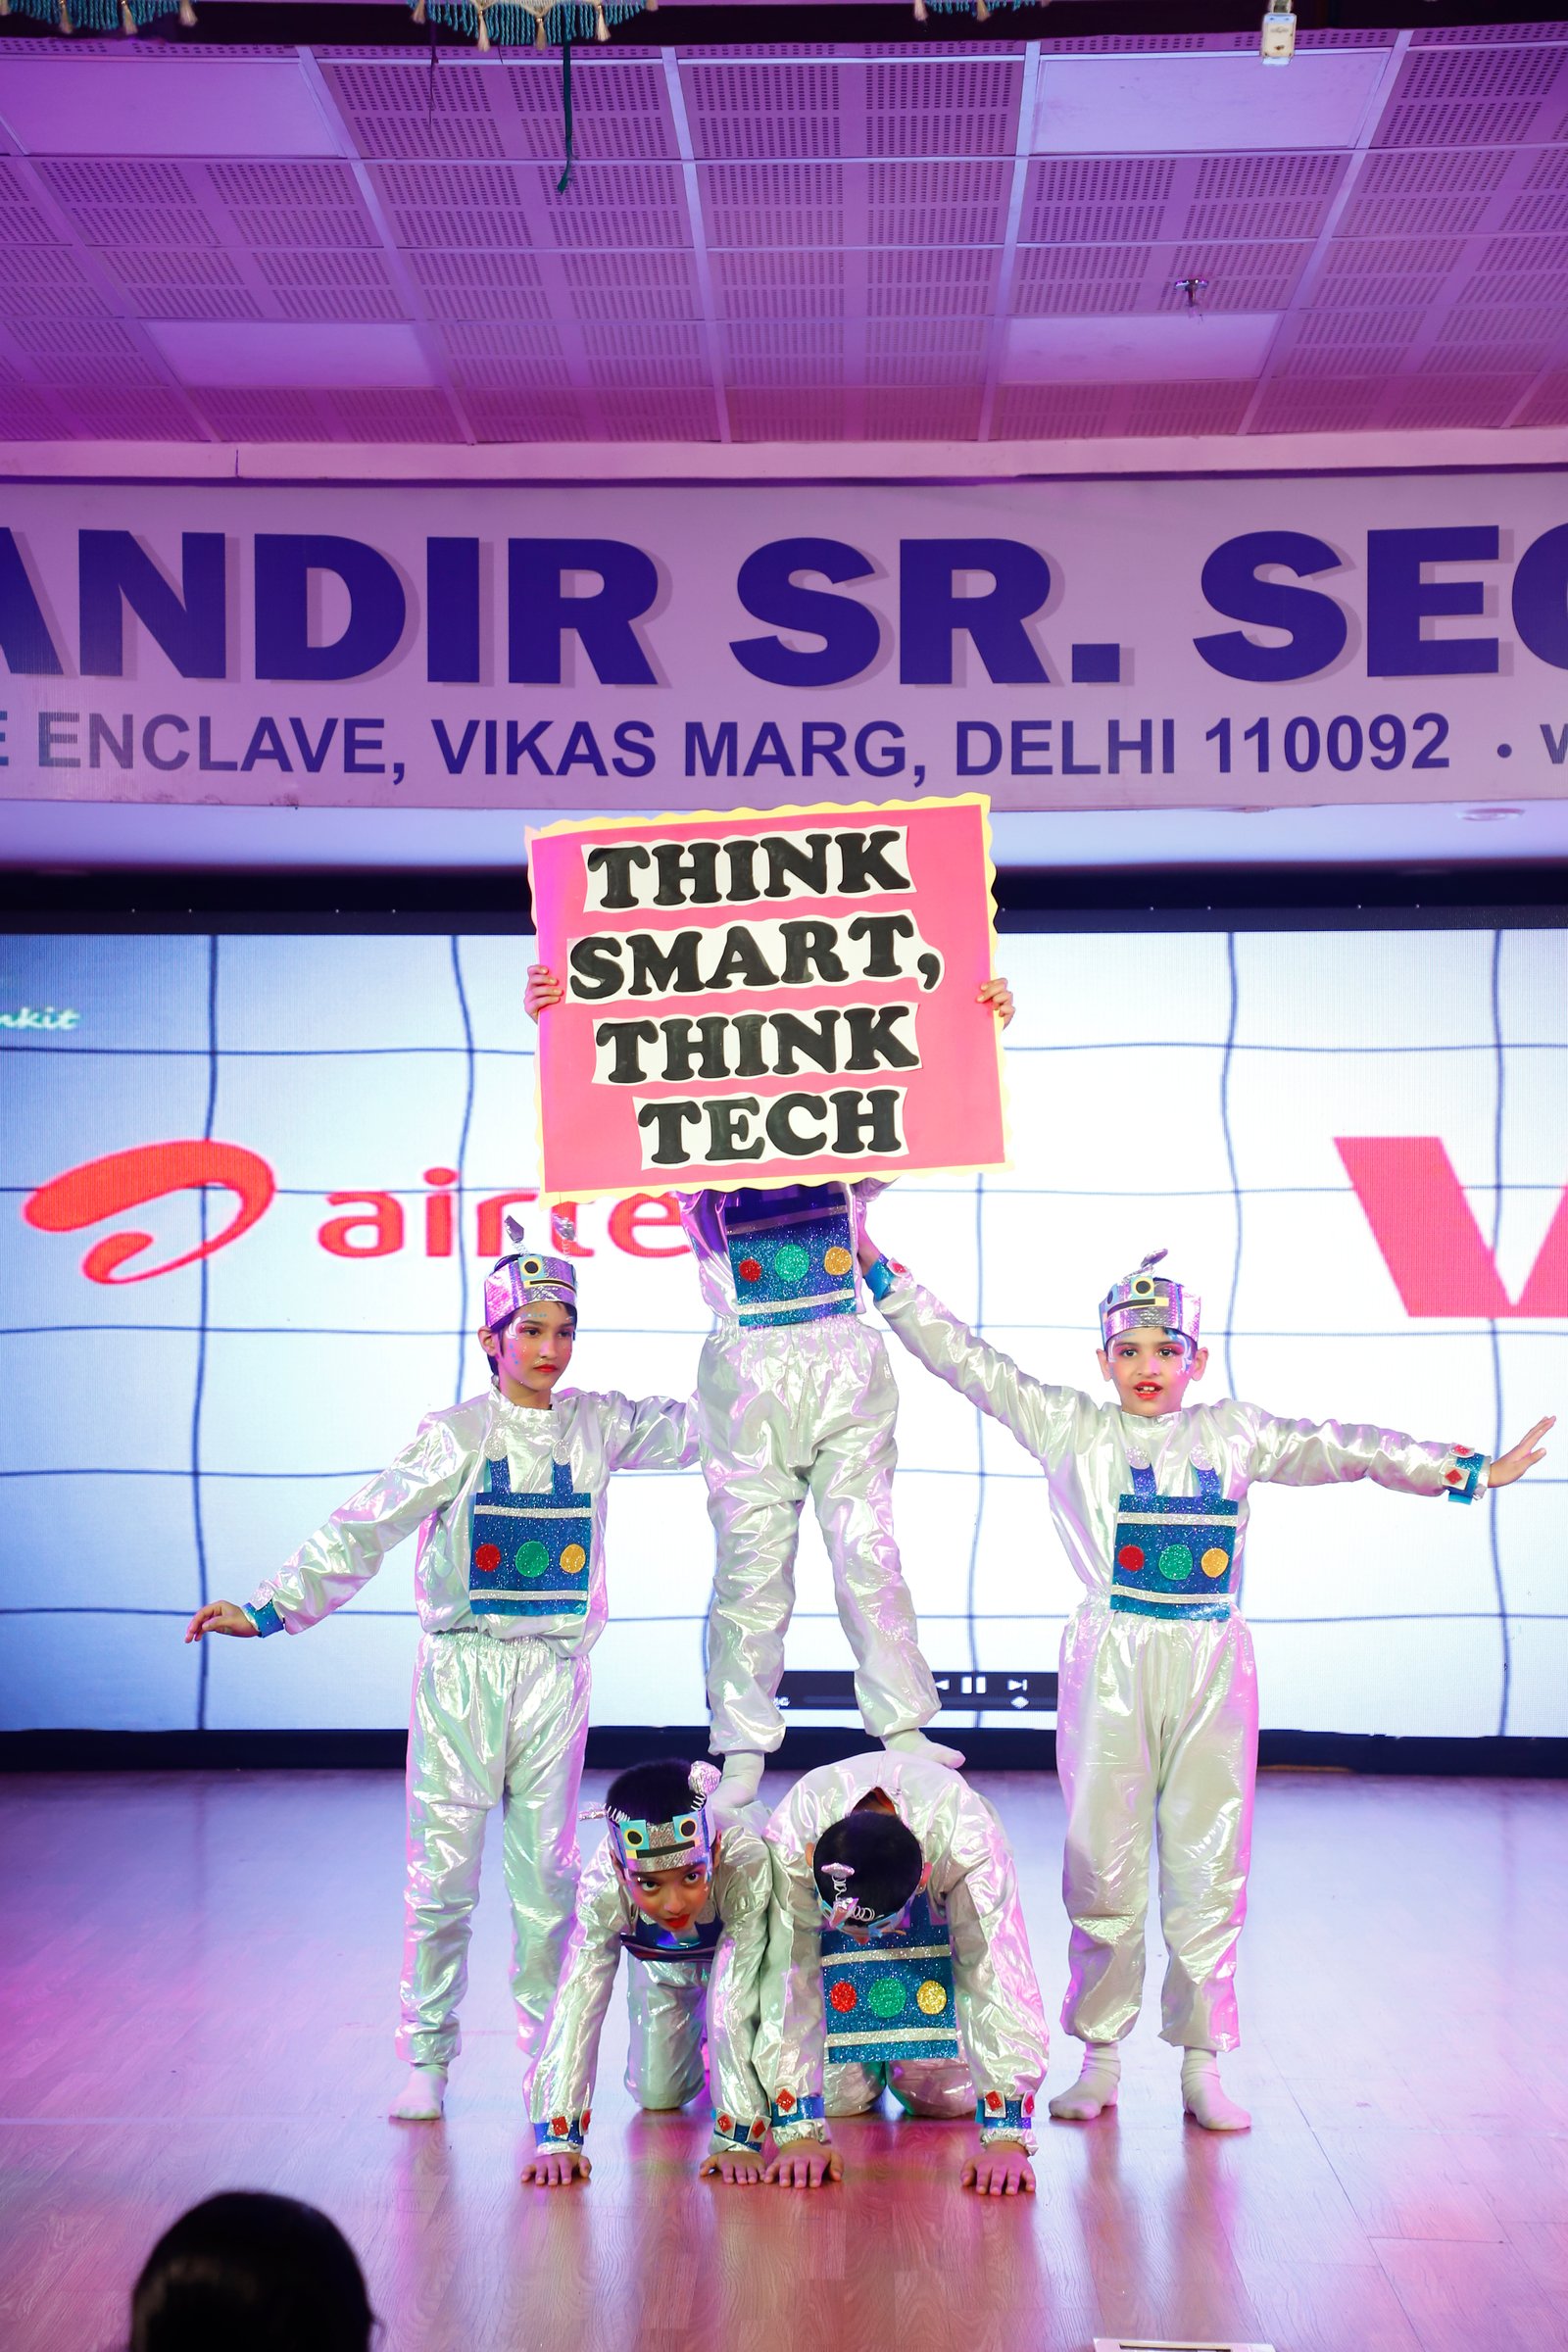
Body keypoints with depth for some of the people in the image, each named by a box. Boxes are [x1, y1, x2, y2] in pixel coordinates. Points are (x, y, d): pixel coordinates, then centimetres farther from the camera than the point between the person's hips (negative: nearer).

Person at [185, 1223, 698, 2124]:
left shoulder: (597, 1424, 6)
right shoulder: (454, 1435, -3)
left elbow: (699, 1427, 13)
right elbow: (365, 1528, -6)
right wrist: (269, 1608, -12)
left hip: (555, 1669, 2)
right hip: (464, 1667, -2)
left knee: (548, 1871, 6)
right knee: (444, 1867, -1)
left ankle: (548, 2055, 17)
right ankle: (429, 2057, 10)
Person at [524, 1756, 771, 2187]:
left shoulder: (745, 1863, -46)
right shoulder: (602, 1887, -39)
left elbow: (735, 2003, -44)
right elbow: (576, 2004, -39)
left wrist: (739, 2138, -45)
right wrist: (558, 2139, -46)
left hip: (743, 1953, -1)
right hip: (661, 1965, 1)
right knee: (658, 2095, -2)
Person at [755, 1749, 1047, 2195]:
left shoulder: (970, 1844, -41)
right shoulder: (788, 1844, -40)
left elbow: (997, 1977, -41)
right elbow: (787, 1983, -36)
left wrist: (1007, 2139, -45)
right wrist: (798, 2133, -39)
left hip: (937, 1917, 0)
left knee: (944, 2098, -5)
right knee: (839, 2097, -7)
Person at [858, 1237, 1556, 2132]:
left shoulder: (1235, 1433, 12)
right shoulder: (1070, 1427, 7)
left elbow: (1345, 1448, 13)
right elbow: (967, 1362, 5)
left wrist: (1470, 1471, 11)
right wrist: (884, 1275, 1)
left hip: (1212, 1667, 1)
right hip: (1110, 1664, -1)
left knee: (1208, 1870, 3)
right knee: (1102, 1866, 2)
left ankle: (1202, 2064, 13)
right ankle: (1100, 2059, 15)